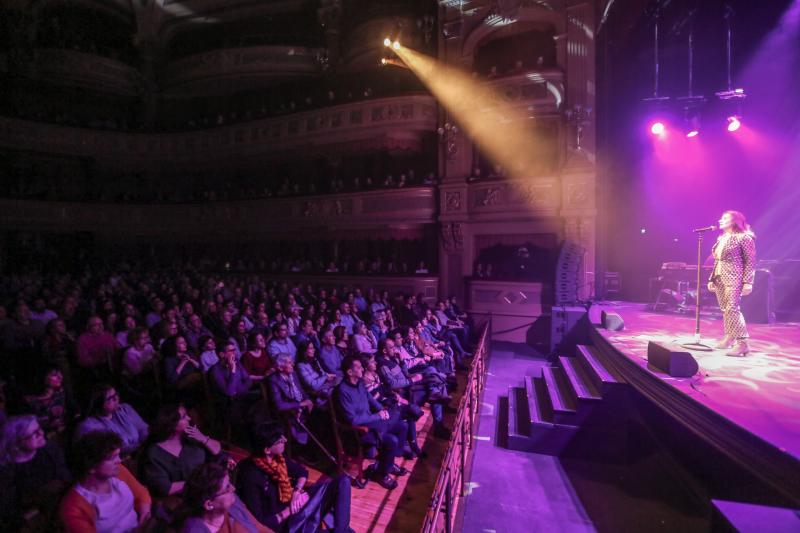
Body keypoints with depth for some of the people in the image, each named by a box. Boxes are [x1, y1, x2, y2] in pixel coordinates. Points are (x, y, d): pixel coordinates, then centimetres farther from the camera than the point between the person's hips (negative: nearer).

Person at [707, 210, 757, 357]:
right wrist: (712, 279, 15)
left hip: (734, 278, -7)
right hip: (720, 278, 7)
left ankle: (742, 343, -7)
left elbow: (750, 261, -9)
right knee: (725, 310, 10)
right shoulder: (721, 239, 17)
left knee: (732, 309, -12)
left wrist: (747, 282, -16)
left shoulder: (744, 237, -4)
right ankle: (729, 337, 20)